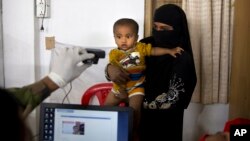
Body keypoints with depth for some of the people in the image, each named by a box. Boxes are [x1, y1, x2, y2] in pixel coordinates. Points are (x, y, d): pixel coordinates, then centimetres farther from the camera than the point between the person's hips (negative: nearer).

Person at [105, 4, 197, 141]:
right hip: (140, 114, 4)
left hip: (165, 122, -4)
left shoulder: (183, 58, -17)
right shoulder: (146, 45, -4)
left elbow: (172, 97, -21)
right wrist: (111, 68, -21)